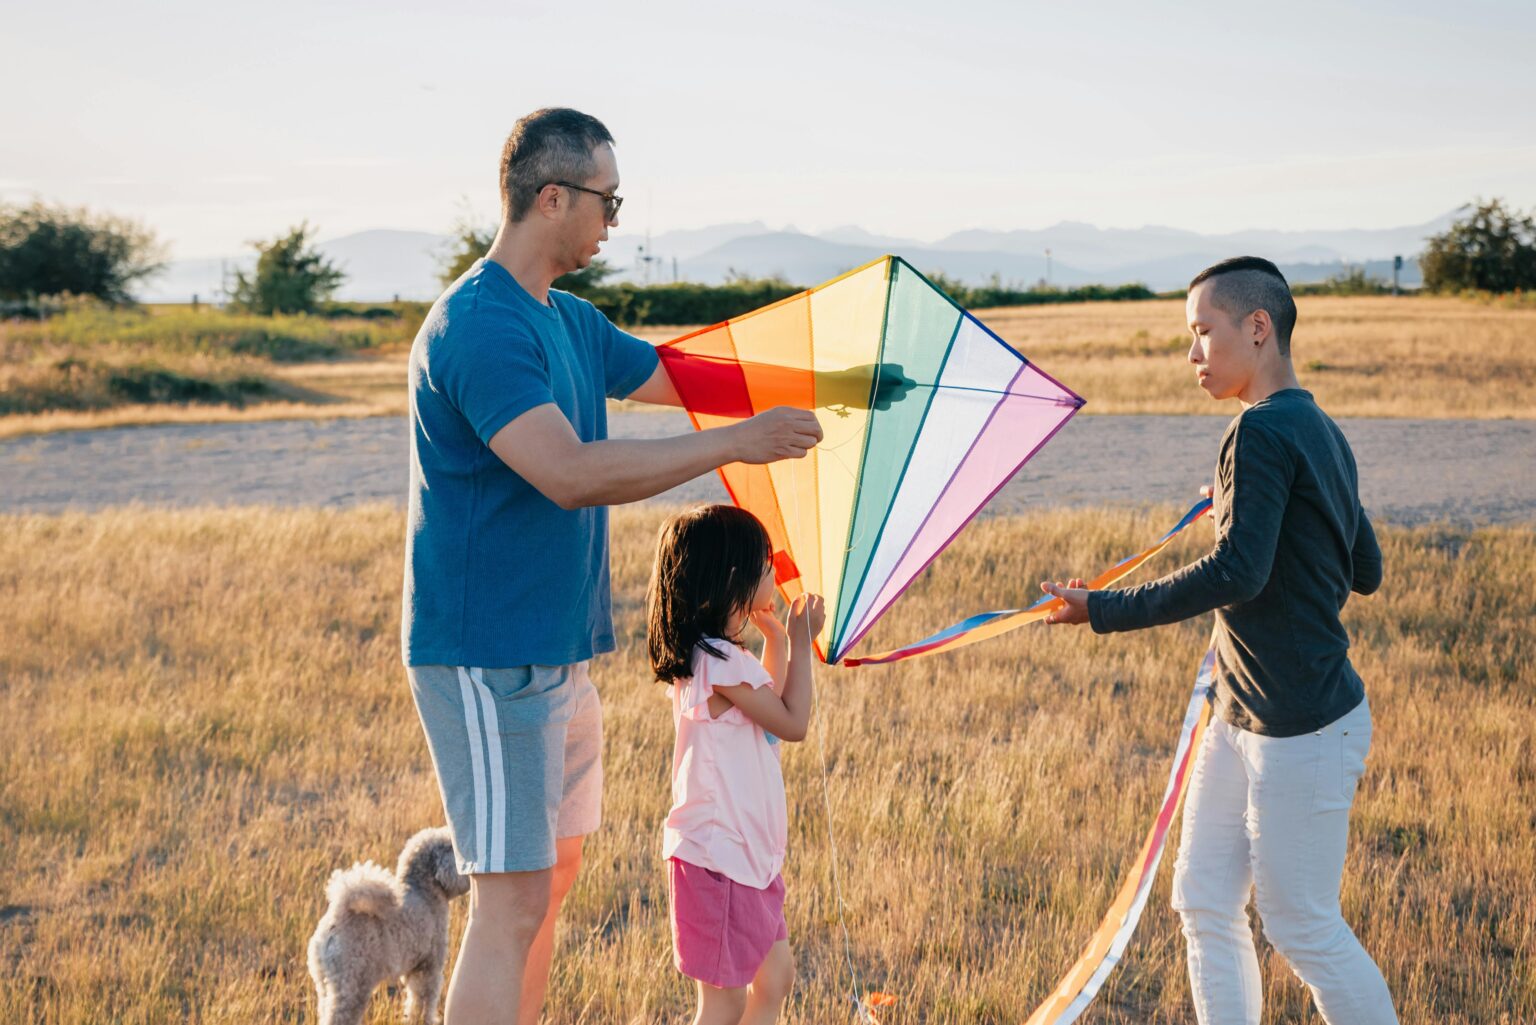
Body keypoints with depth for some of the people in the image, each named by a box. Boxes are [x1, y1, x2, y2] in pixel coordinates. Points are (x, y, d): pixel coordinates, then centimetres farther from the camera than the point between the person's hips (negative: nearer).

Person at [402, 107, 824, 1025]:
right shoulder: (479, 325, -19)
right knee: (513, 899, -9)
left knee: (554, 873, 16)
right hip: (487, 656, -10)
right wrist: (738, 443, -25)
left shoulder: (571, 323, 12)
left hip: (557, 649, 10)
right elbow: (571, 473, -29)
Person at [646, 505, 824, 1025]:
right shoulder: (721, 663, -21)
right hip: (719, 858, -11)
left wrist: (777, 639, 18)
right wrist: (800, 642, -5)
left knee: (775, 975, 20)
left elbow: (772, 706, 24)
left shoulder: (717, 655, 9)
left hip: (749, 852, 11)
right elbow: (794, 723, -13)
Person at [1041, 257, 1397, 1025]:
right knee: (1205, 904, 12)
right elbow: (1366, 574, 19)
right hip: (1241, 721, 10)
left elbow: (1238, 572, -27)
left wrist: (1104, 610, -22)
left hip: (1302, 730, -10)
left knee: (1303, 927, 1)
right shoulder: (1322, 433, 12)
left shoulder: (1265, 430, -17)